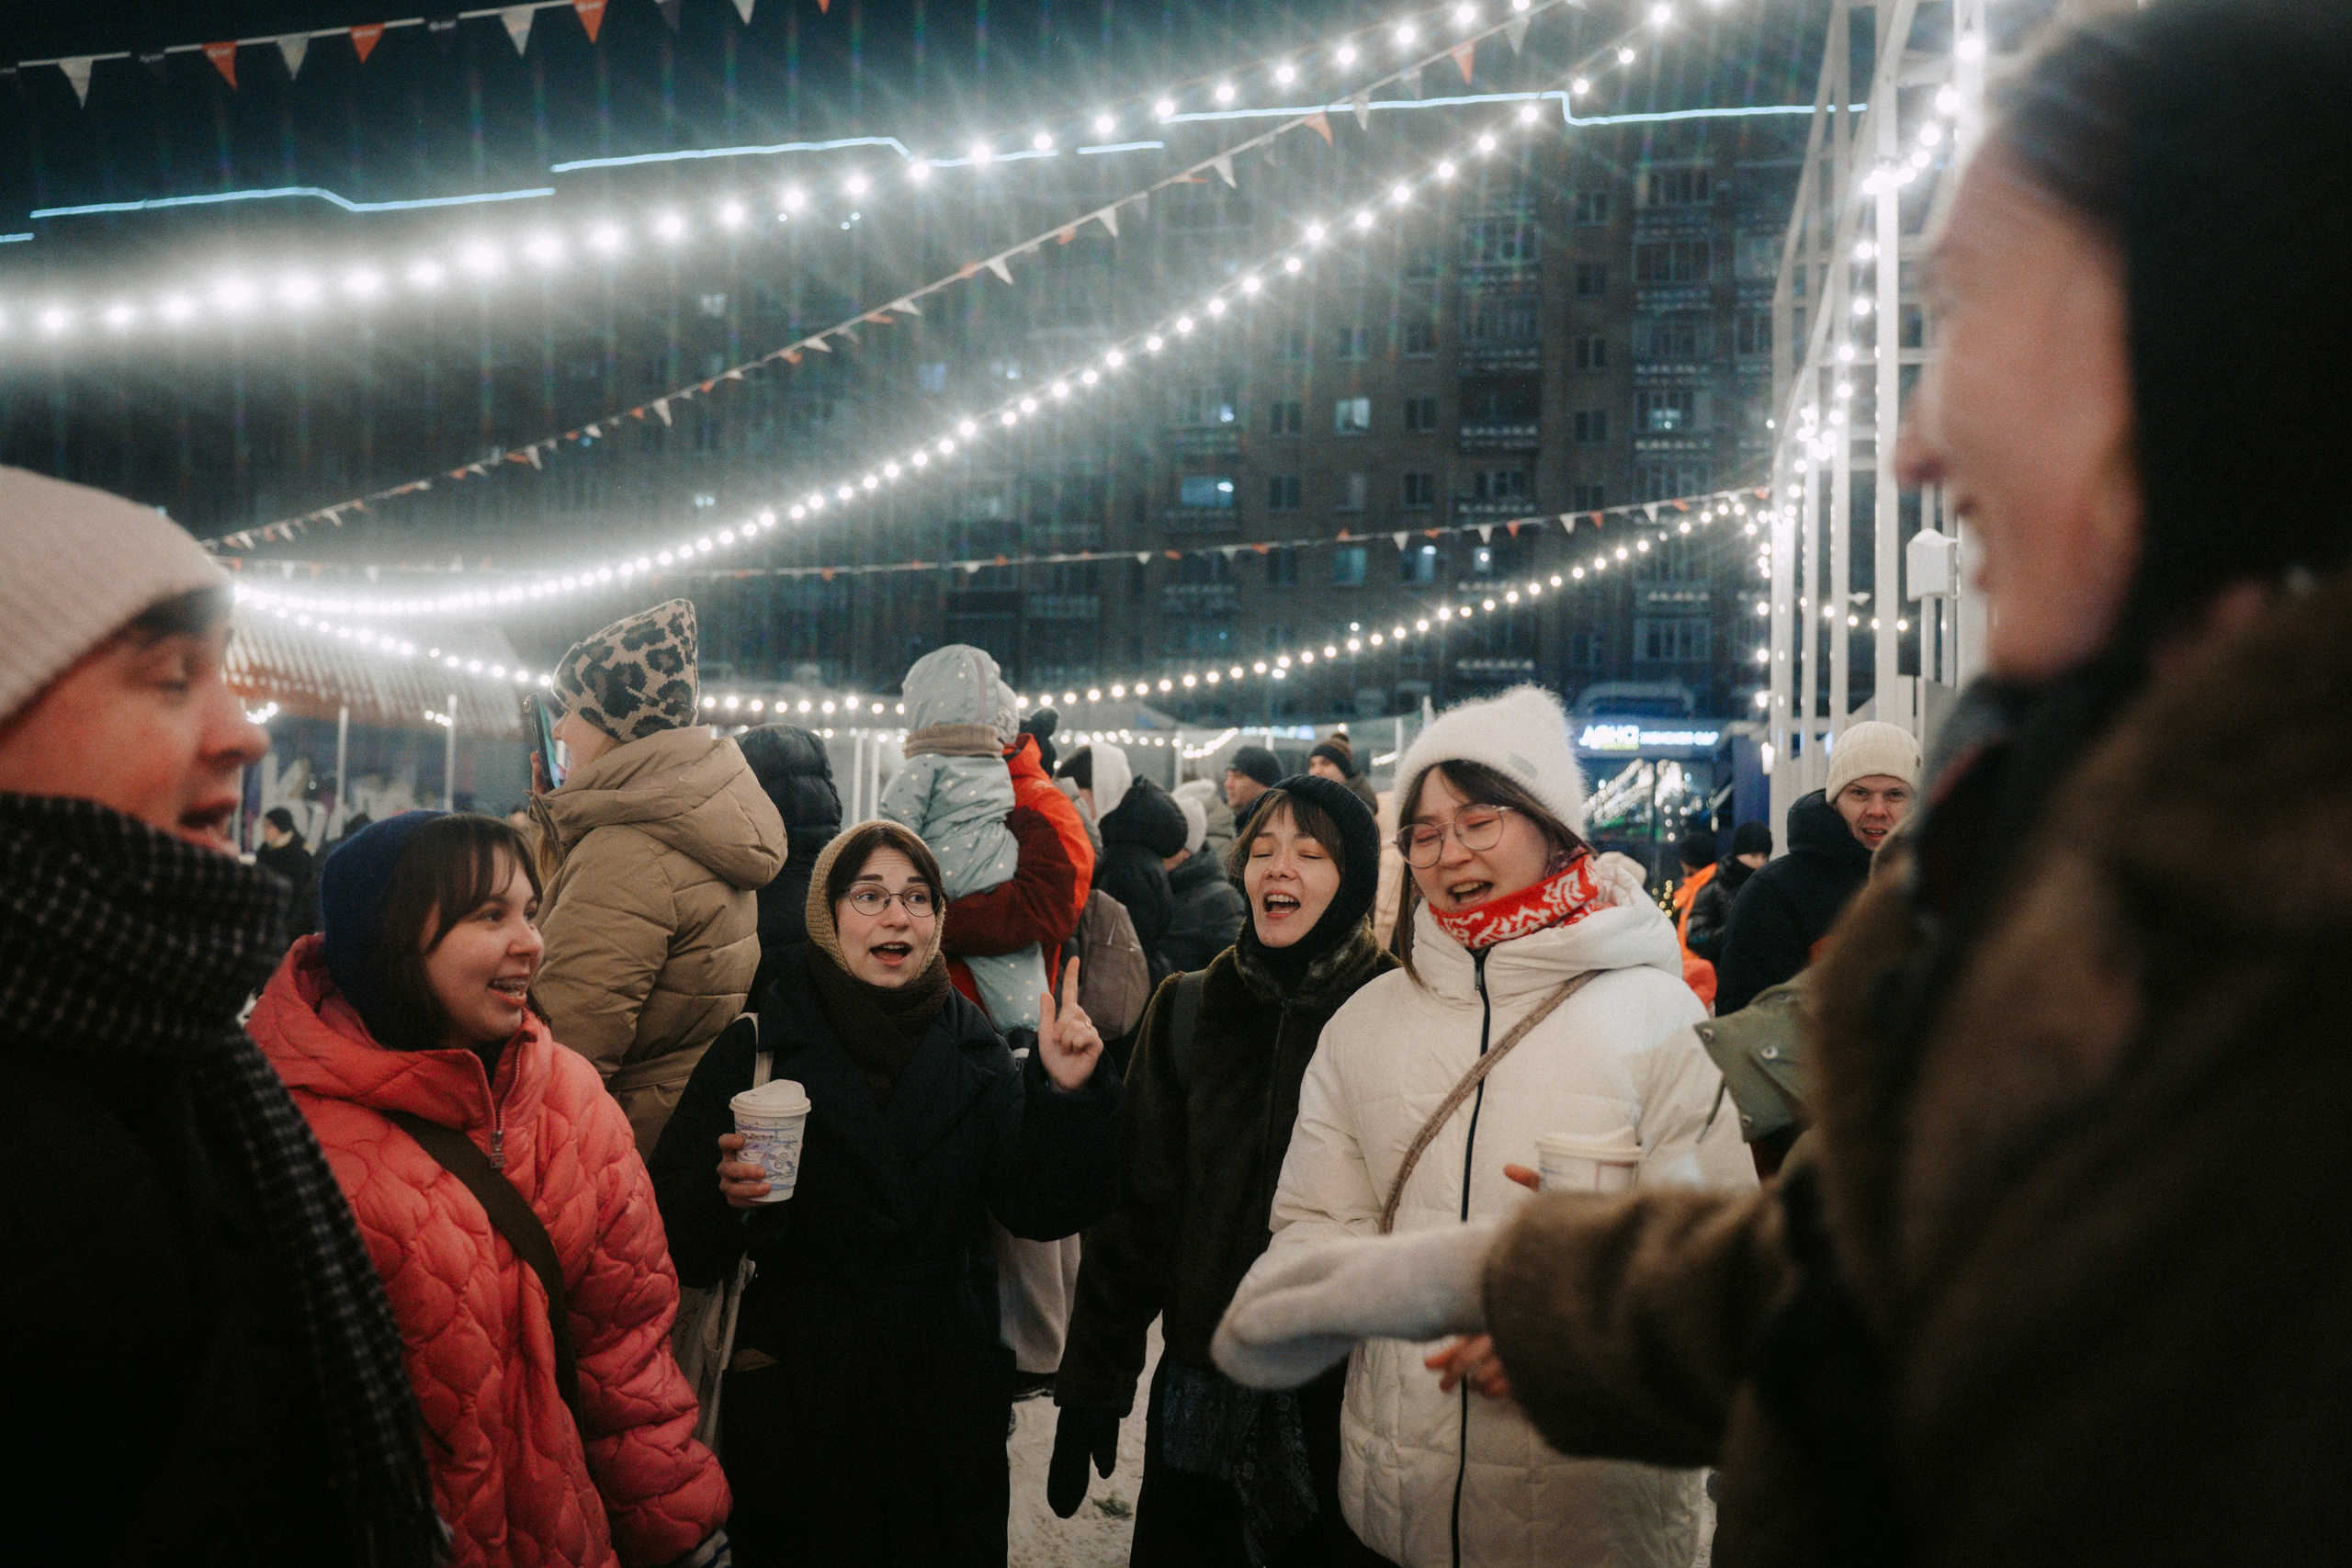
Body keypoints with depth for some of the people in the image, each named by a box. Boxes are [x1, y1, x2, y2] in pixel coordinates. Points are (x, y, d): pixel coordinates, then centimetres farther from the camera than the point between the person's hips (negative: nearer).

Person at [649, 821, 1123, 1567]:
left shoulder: (973, 1050, 2)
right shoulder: (758, 1047, -7)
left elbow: (1040, 1210, -4)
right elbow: (673, 1237, -9)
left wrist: (1067, 1096, -17)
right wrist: (728, 1198, -29)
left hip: (949, 1391, 3)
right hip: (797, 1390, -2)